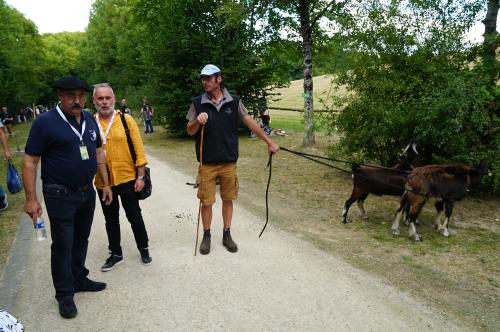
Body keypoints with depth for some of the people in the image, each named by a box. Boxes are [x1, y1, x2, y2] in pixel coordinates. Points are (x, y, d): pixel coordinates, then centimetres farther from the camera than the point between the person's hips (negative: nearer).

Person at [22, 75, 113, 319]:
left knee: (81, 239, 18)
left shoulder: (89, 119, 4)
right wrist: (31, 199, -16)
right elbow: (30, 162, -12)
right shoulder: (45, 122, -13)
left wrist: (106, 184, 12)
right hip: (60, 196, -5)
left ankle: (79, 279, 35)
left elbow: (98, 153, 13)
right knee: (63, 244, 4)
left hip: (87, 192, 6)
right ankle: (65, 295, 18)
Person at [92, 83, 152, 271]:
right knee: (111, 220, 15)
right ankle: (116, 254, 31)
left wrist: (141, 176, -8)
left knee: (134, 216, 9)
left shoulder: (126, 120, -5)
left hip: (127, 178, -2)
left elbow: (138, 149, -5)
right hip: (103, 182, 2)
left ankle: (144, 249, 29)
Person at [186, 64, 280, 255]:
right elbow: (190, 131, 1)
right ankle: (206, 236, 24)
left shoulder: (234, 101, -1)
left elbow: (249, 122, 5)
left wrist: (269, 141, 5)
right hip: (207, 163, -1)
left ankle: (227, 235, 27)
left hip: (229, 162, 1)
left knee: (228, 199, 11)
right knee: (206, 201, 5)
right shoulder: (198, 103, -2)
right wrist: (198, 121, -21)